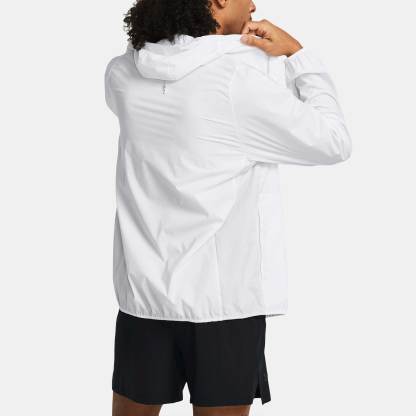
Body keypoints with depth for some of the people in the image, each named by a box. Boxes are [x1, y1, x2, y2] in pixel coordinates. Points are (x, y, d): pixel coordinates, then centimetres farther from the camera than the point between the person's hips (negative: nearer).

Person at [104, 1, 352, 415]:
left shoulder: (121, 74, 0)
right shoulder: (240, 79, -16)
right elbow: (333, 142, -4)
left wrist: (228, 47, 10)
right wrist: (299, 54, 2)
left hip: (143, 288, 5)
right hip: (224, 295, -4)